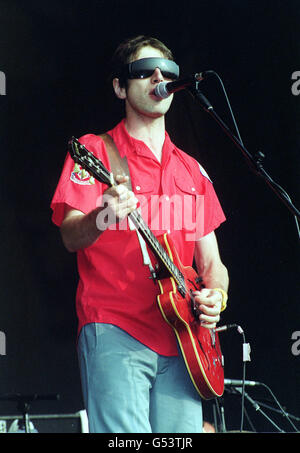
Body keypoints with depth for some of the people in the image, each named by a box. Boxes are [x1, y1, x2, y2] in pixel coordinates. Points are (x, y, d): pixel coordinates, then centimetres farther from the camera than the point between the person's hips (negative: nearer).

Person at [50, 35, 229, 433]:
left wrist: (216, 296, -2)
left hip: (180, 341, 5)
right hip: (115, 334, -5)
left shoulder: (191, 171, 21)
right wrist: (104, 216, -31)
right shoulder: (95, 150, 5)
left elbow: (211, 262, 21)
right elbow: (71, 237, -9)